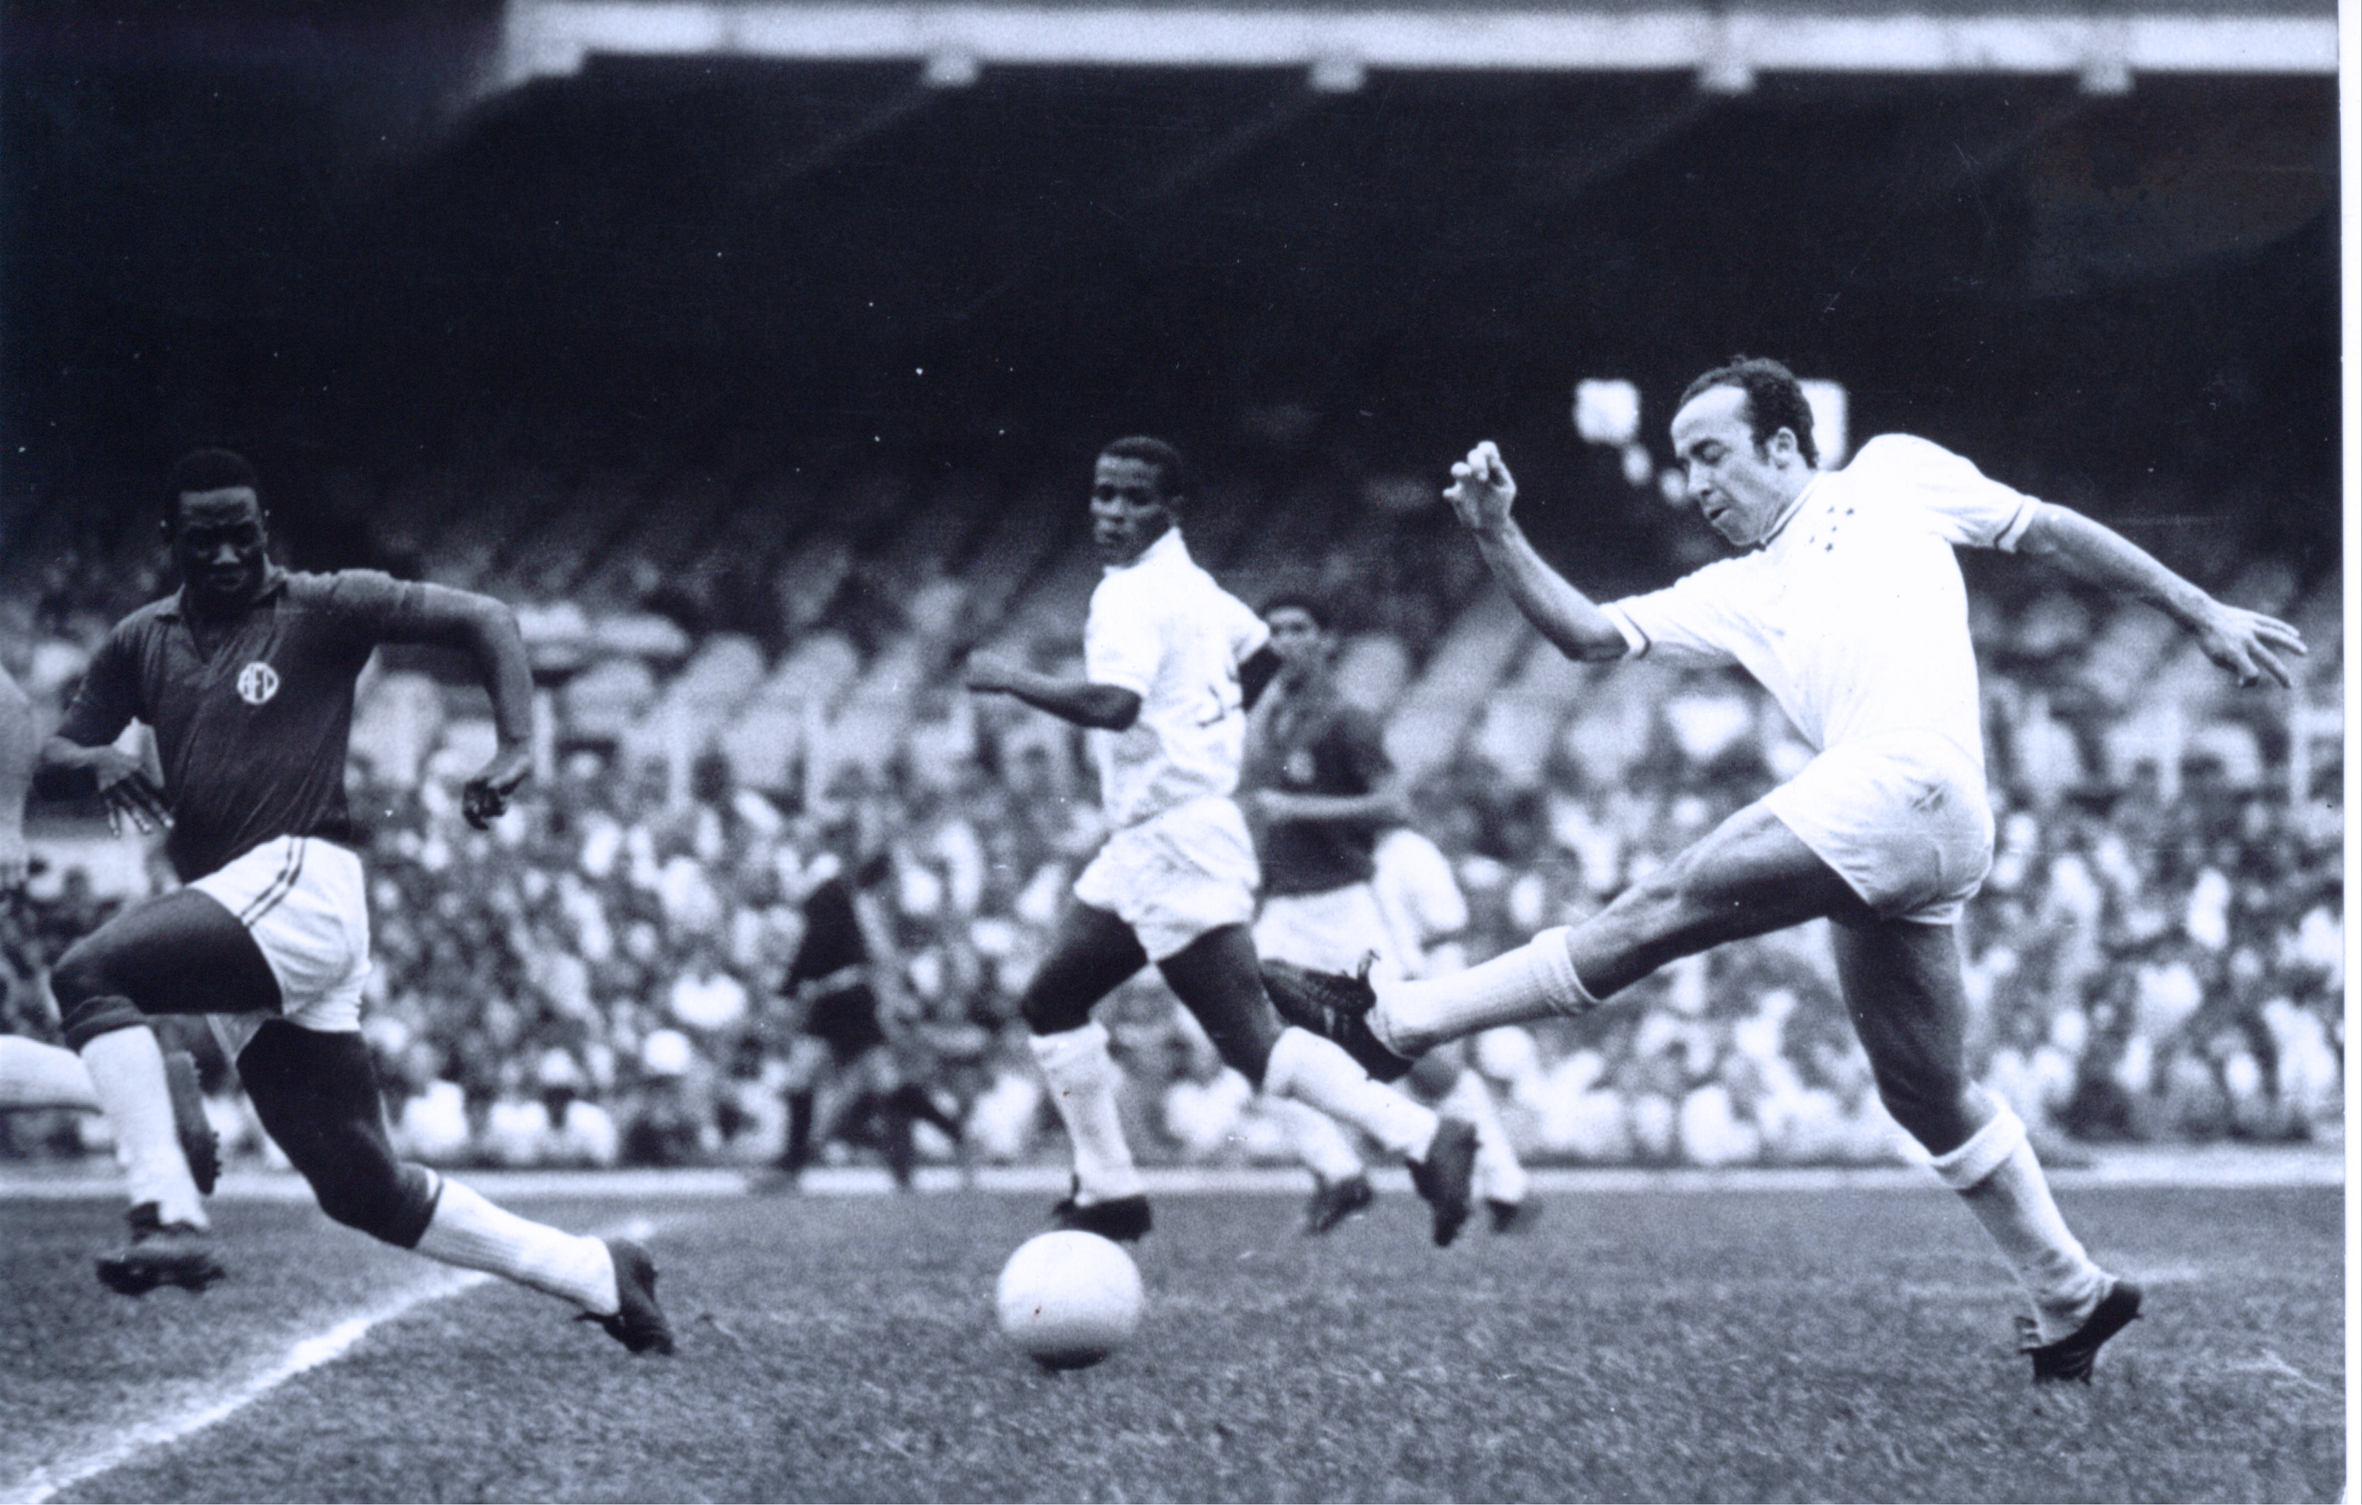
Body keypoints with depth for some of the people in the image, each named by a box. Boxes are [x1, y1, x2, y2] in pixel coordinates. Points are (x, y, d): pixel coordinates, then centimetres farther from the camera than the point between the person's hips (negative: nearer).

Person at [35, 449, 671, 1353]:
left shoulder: (324, 610, 4)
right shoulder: (143, 642, 19)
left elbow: (484, 620, 1)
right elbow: (50, 759, 19)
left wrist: (516, 748, -15)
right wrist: (96, 762, -6)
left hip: (299, 884, -7)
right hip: (235, 921, 7)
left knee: (88, 974, -26)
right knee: (365, 1189, 4)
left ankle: (170, 1220, -32)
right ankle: (599, 1277, 13)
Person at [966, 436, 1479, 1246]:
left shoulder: (1136, 596, -14)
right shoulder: (1188, 584, 15)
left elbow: (1112, 704, -30)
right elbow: (1259, 652, 31)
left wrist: (1009, 679, -19)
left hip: (1175, 845, -10)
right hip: (1144, 846, 10)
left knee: (1251, 1041, -14)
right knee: (1051, 1001, 14)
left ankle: (1422, 1138, -20)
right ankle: (1108, 1192, 17)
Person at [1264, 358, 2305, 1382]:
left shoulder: (1893, 476, 16)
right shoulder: (1733, 595, 28)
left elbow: (2050, 532, 20)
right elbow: (1589, 633, 20)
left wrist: (2201, 614, 19)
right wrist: (1496, 536, 7)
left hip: (1910, 780, -8)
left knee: (1663, 908, -12)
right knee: (1928, 1097, 10)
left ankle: (1397, 1023, -12)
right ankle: (2070, 1298, 20)